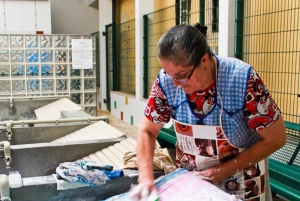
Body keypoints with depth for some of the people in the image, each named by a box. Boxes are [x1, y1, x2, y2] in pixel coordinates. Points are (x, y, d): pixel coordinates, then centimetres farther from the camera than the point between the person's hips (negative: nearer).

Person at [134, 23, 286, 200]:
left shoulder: (242, 78, -28)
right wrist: (146, 178, -20)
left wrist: (227, 169, -20)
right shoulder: (166, 80, -18)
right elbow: (147, 131, -7)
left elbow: (276, 137, -18)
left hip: (240, 175, -2)